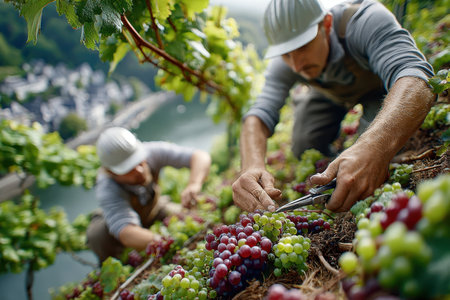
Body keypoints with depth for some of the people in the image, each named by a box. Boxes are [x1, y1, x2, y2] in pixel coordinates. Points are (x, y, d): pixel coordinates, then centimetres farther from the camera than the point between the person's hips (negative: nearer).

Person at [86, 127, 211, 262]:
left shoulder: (151, 152, -32)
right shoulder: (106, 189, -39)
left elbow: (201, 156, -34)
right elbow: (126, 234, -52)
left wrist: (194, 185, -55)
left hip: (154, 209, 3)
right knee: (99, 235, -33)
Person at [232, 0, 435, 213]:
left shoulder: (366, 19, -42)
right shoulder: (284, 64, -30)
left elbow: (416, 77, -56)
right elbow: (260, 113, -39)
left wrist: (374, 148, -76)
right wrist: (252, 167, -62)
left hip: (378, 86, -2)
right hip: (331, 95, 3)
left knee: (379, 142, -26)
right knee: (303, 146, -11)